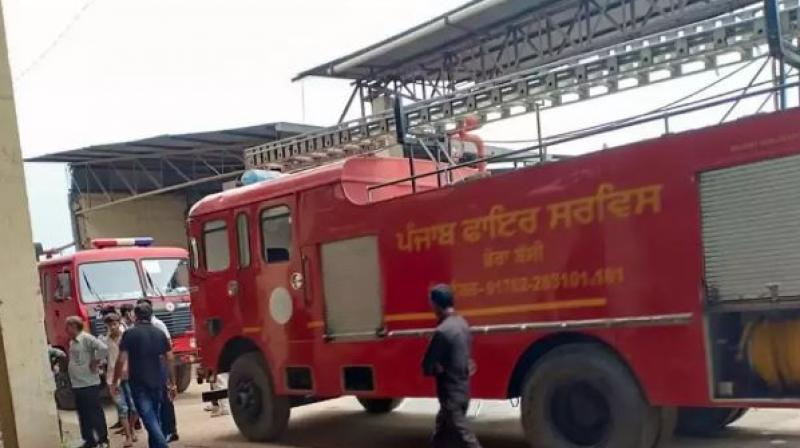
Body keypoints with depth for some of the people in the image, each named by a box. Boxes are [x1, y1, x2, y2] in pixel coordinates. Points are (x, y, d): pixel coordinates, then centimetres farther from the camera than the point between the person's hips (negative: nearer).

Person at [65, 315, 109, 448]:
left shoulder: (86, 338, -14)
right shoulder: (72, 342, 13)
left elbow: (103, 348, -25)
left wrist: (95, 363, -16)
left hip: (89, 384, -9)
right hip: (77, 384, 9)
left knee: (95, 411, -1)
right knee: (83, 413, 13)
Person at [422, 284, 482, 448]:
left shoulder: (442, 331, -23)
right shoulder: (462, 323, 5)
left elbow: (427, 367, -17)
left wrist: (438, 369, 1)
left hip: (451, 393, -9)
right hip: (462, 388, 9)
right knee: (441, 430, 20)